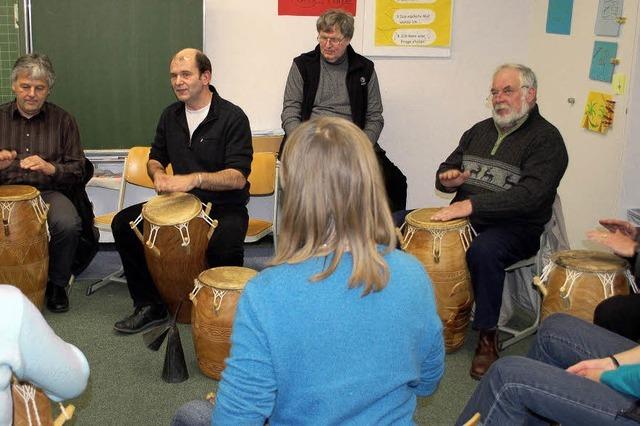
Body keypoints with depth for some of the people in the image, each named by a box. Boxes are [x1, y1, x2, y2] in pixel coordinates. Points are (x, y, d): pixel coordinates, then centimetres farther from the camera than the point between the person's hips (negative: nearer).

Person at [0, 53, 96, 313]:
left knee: (67, 223, -33)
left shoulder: (62, 120, 8)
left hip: (49, 192, 0)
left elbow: (78, 170, 4)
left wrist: (51, 168, -17)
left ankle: (57, 284, -4)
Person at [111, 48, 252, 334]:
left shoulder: (232, 117, -12)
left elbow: (238, 178, -20)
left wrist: (195, 178, -34)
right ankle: (150, 306, 3)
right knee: (123, 223, -9)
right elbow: (155, 158, 21)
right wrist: (158, 174, -3)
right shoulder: (171, 115, 8)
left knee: (223, 246, -37)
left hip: (225, 206, -6)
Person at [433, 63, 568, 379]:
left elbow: (531, 194, -21)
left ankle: (487, 336, -20)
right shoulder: (480, 130, 16)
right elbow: (446, 169, 21)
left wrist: (474, 204, -29)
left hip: (515, 227, -6)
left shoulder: (546, 138, -6)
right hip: (464, 217, 7)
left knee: (483, 250, -37)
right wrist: (448, 178, -5)